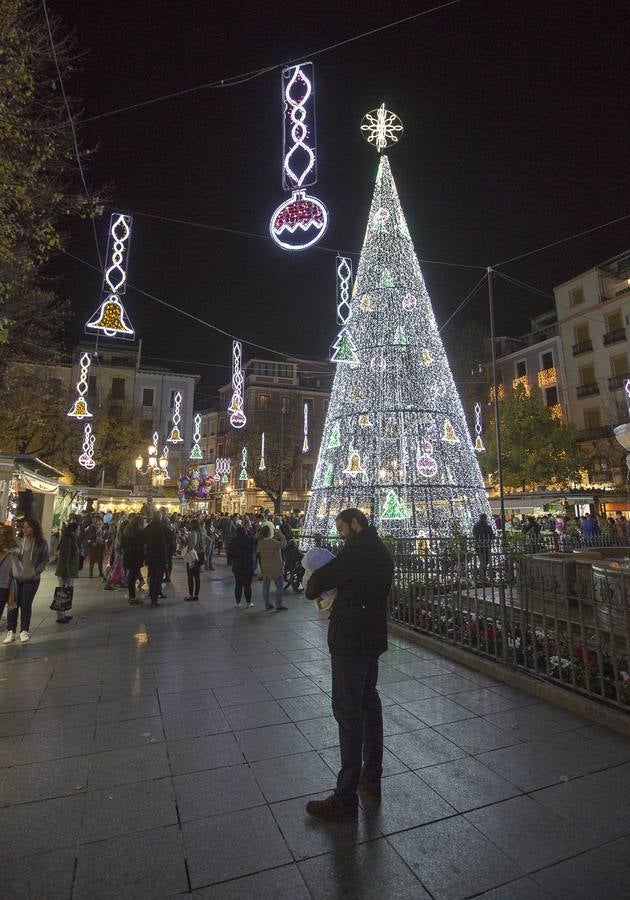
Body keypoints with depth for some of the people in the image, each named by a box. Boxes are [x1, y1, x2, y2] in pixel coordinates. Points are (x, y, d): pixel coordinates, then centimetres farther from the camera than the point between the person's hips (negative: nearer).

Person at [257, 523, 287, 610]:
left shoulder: (260, 542, -2)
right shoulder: (273, 542, -23)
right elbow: (283, 544, -18)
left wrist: (275, 537, 9)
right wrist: (280, 534, -7)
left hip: (265, 568, 7)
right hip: (275, 568, -7)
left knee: (265, 586, 13)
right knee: (279, 586, 5)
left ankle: (267, 604, 19)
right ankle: (278, 605, 7)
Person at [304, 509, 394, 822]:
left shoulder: (358, 550, -19)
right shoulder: (381, 551, 11)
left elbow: (320, 580, -18)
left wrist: (312, 588, 3)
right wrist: (336, 602, 7)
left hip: (350, 641, -10)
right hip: (373, 637, 10)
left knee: (348, 711, -1)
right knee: (369, 702, 19)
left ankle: (345, 798, 9)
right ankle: (371, 779, 33)